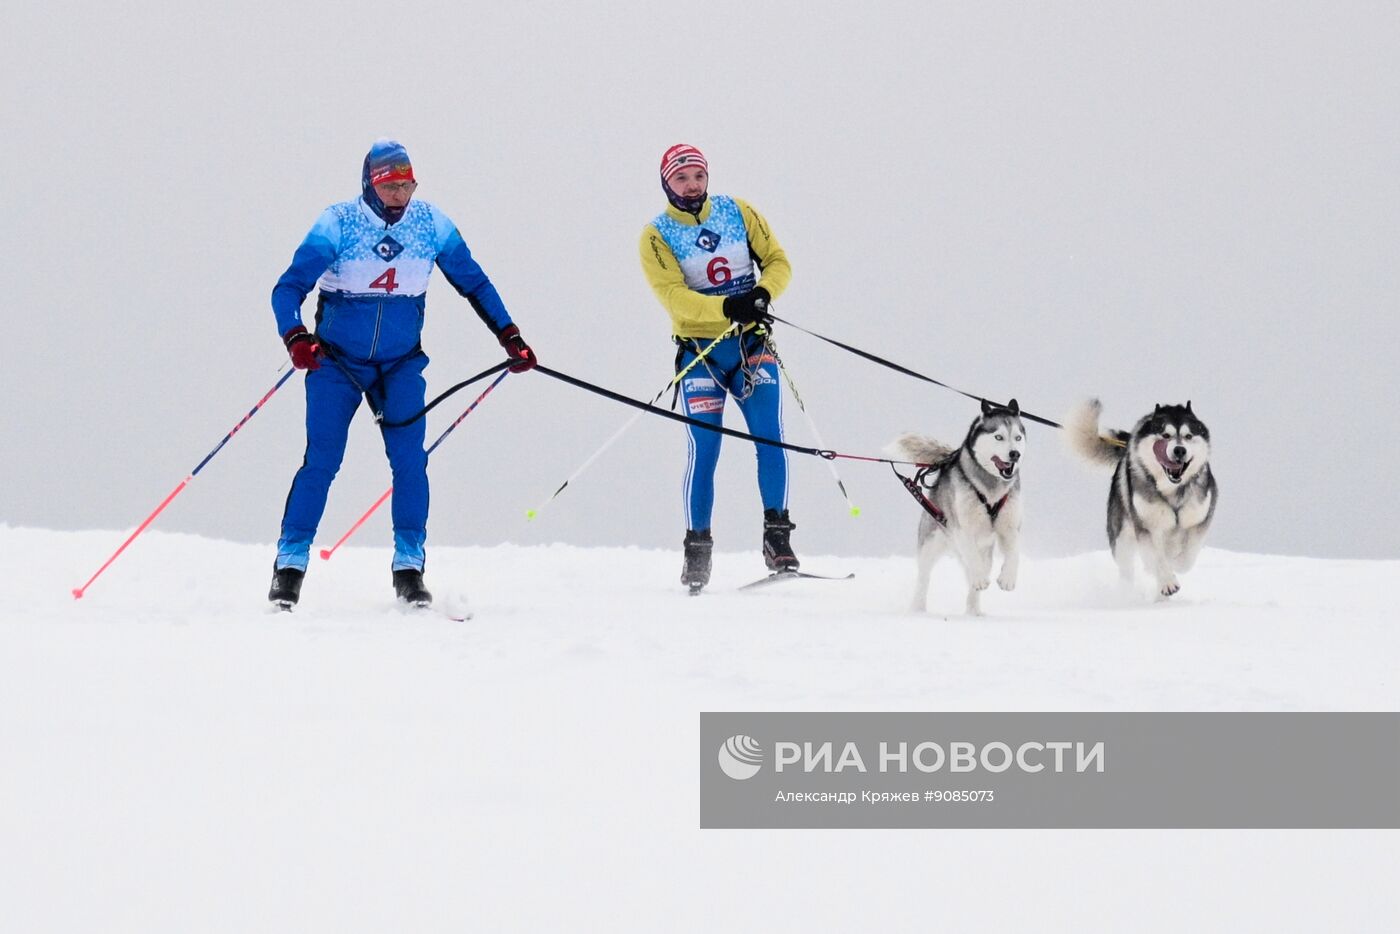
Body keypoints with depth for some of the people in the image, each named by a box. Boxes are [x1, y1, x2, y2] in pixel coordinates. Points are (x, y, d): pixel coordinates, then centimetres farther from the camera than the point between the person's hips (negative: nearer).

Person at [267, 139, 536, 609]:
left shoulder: (431, 223, -5)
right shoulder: (338, 223, -14)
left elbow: (473, 283, 8)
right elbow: (289, 288, -16)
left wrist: (509, 336, 1)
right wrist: (296, 338, -33)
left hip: (401, 363, 2)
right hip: (338, 360, -2)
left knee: (410, 460, -10)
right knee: (321, 461, -9)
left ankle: (409, 568, -5)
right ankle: (290, 564, -1)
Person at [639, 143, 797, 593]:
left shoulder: (738, 213, 5)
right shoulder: (657, 235, -4)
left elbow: (777, 261, 5)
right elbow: (673, 296, -16)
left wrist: (763, 293, -17)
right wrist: (726, 307, -30)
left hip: (752, 342, 2)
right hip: (700, 348, -2)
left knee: (769, 436, -10)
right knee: (704, 449, -7)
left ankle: (777, 537, -4)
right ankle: (697, 548, 1)